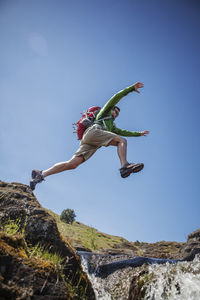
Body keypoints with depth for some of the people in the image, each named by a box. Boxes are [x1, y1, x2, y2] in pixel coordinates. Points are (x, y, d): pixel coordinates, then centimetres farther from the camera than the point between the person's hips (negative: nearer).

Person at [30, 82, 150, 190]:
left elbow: (123, 132, 49)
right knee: (122, 141, -15)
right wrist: (132, 88, 20)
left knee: (72, 164, -11)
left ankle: (41, 174, -16)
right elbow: (116, 97, 18)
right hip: (93, 131, -7)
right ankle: (125, 166, -39)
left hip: (92, 143, 7)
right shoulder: (105, 112, 24)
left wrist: (139, 133, 53)